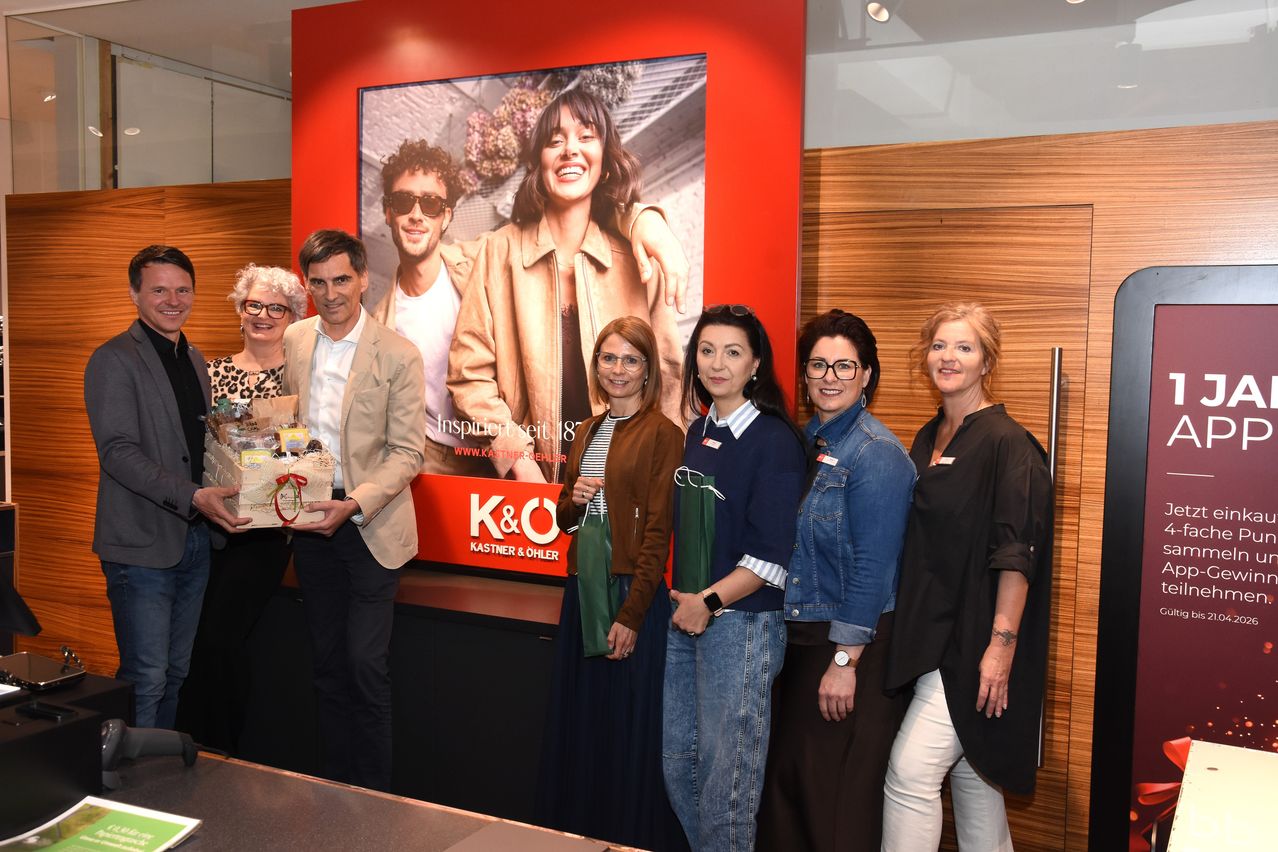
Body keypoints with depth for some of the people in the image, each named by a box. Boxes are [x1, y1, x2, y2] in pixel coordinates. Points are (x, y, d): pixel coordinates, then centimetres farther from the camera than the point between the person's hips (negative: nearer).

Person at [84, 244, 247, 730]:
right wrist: (193, 496, -28)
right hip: (143, 544, -7)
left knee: (175, 673, 15)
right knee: (146, 679, -3)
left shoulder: (195, 360, 14)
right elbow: (118, 452, -18)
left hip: (194, 537, 7)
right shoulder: (114, 361, -9)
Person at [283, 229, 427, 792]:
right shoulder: (295, 340, 4)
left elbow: (407, 452, -12)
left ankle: (374, 800, 12)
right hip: (310, 518, 5)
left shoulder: (398, 355, -12)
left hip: (370, 525, -5)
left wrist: (355, 505, -23)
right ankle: (334, 788, 27)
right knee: (327, 664, 14)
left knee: (366, 665, -5)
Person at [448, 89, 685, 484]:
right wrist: (519, 461, -14)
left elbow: (665, 375, 1)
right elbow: (469, 373, -6)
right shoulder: (501, 251, -5)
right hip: (527, 480, -1)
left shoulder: (635, 257, -2)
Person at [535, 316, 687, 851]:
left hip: (633, 592, -7)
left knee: (629, 728, 4)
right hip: (581, 587, 7)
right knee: (576, 723, 16)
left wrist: (632, 615, -16)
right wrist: (573, 500, -4)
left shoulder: (662, 434, -9)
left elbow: (658, 532, -12)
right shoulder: (588, 430, 12)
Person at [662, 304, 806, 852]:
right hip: (687, 616, 7)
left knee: (725, 773, 3)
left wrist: (709, 602, -14)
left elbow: (771, 556, -16)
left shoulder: (775, 440, -12)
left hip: (741, 623, -7)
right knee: (678, 762, 15)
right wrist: (683, 597, 9)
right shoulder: (698, 432, 9)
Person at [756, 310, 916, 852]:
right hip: (801, 636, 7)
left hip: (856, 646, -7)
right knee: (787, 773, 16)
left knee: (842, 794, 5)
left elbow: (873, 567, -18)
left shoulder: (876, 453, -15)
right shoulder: (807, 440, 7)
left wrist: (844, 660, -18)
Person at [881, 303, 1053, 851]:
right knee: (970, 772, 15)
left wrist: (1001, 644, -21)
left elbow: (1016, 554, -17)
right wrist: (907, 629, 16)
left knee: (911, 770, -9)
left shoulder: (1006, 444, -12)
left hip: (973, 643, -8)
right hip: (933, 635, 8)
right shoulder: (927, 440, 12)